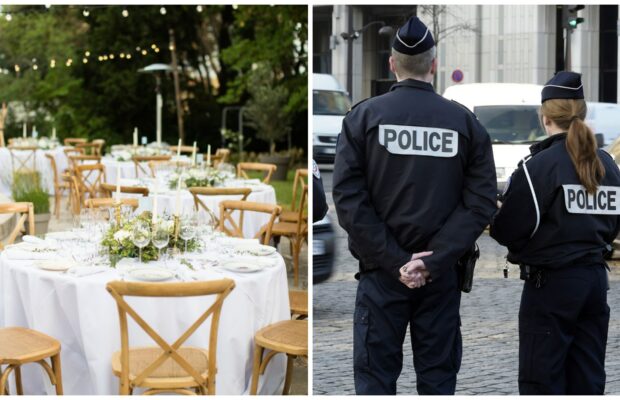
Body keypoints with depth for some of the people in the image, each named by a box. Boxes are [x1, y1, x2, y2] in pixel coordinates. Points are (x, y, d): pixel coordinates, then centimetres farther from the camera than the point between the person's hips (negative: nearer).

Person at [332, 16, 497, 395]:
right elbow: (481, 201, -7)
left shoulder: (363, 116, -2)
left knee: (375, 377, 4)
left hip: (382, 270, -1)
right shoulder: (465, 121, 1)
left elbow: (349, 198, -11)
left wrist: (394, 261, -11)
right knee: (438, 376, 10)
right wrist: (433, 261, -11)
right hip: (442, 273, 1)